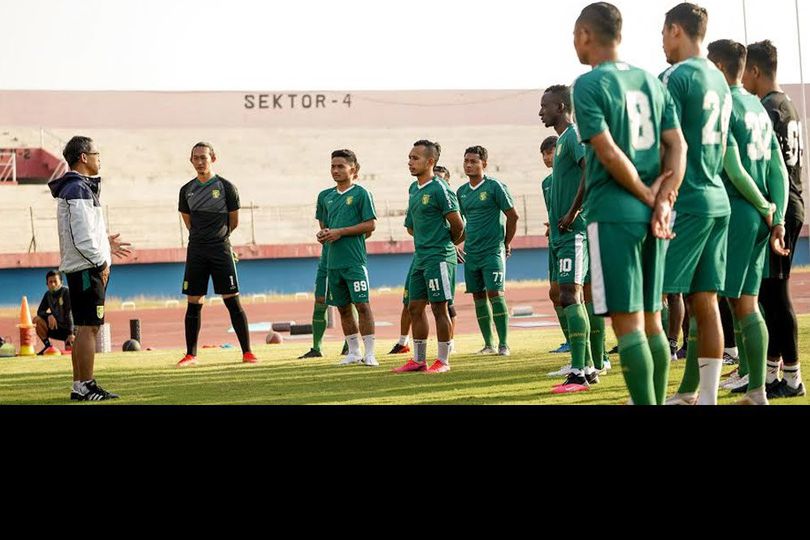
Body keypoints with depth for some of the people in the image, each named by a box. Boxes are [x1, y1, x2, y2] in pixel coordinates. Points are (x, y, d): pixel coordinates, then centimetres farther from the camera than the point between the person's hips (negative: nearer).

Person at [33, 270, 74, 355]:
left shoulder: (66, 292, -13)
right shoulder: (48, 295, 5)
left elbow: (69, 314, -20)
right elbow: (40, 312, 3)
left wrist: (71, 334, -27)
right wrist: (49, 315, -21)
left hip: (68, 329, -5)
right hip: (56, 328, 5)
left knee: (69, 349, -29)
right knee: (37, 320, -16)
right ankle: (48, 346, -4)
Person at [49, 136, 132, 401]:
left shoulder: (77, 187, 18)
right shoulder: (79, 190, -15)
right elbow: (82, 236, -21)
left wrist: (104, 243, 18)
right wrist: (100, 261, -14)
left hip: (79, 267, 10)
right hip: (87, 268, -10)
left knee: (85, 328, 12)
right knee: (88, 327, -8)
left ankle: (79, 386, 16)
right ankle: (86, 387, -7)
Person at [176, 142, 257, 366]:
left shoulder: (226, 187, -2)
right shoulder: (187, 190, 8)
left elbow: (234, 222, 7)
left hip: (220, 250, -3)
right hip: (196, 251, 3)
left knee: (232, 301, -6)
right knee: (193, 304, 4)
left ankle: (247, 352, -2)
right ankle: (191, 354, 10)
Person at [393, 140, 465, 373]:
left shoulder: (439, 189, -13)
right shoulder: (413, 189, 12)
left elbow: (457, 225, -10)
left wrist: (447, 245, 4)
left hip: (439, 258, -8)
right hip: (420, 257, 9)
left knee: (439, 308, -4)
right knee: (415, 307, 9)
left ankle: (443, 361, 4)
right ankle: (418, 360, 17)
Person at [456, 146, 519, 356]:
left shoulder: (494, 187, -7)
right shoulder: (462, 191, 11)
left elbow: (513, 216, -3)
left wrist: (506, 243, 1)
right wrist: (459, 244, 13)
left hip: (492, 251, -6)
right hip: (471, 252, 6)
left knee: (495, 294, -11)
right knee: (478, 297, 6)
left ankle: (503, 344, -7)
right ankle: (488, 344, 12)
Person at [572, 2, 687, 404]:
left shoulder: (589, 85, -8)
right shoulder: (651, 81, 13)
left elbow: (609, 154, -15)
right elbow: (677, 147, 6)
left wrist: (648, 197, -5)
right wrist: (662, 201, -3)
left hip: (613, 215, -7)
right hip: (651, 217, 7)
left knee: (627, 323, -6)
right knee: (651, 319, 13)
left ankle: (646, 403, -8)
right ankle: (657, 401, 17)